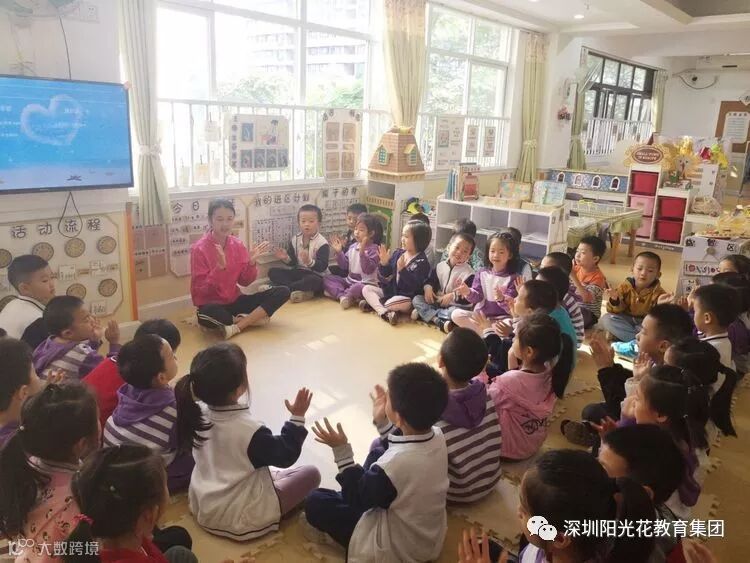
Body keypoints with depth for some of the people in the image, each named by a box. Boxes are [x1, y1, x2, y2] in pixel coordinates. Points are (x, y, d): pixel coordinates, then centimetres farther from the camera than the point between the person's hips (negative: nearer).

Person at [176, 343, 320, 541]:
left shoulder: (198, 415, -12)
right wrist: (297, 418, -9)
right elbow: (285, 456, -15)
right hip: (239, 521, -7)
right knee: (311, 473, -3)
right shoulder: (250, 430, -30)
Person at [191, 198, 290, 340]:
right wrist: (220, 266, -28)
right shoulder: (199, 249, -13)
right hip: (213, 305, -5)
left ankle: (236, 327, -20)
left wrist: (252, 262, -13)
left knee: (282, 292, -11)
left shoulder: (237, 244, 1)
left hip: (235, 301, 6)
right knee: (207, 314, -42)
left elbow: (245, 281, 5)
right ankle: (252, 318, -14)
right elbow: (201, 290, -16)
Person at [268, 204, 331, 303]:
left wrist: (309, 262, -36)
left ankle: (282, 289, -24)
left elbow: (322, 267, -20)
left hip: (315, 275, -6)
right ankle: (304, 291, -28)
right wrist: (286, 258, -17)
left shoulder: (322, 243, -12)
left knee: (314, 281, -40)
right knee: (273, 272, -9)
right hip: (298, 272, 6)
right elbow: (293, 263, 5)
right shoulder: (294, 240, 4)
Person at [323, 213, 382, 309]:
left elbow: (368, 270, -24)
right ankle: (343, 296, -26)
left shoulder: (374, 249, -13)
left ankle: (336, 293, -16)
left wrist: (362, 252, -33)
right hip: (349, 281, 7)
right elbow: (344, 266, 9)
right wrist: (339, 252, -3)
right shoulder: (352, 247, 8)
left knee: (359, 288, -41)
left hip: (364, 283, -7)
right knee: (327, 278, -3)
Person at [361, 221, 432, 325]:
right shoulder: (398, 253, 4)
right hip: (390, 291, 7)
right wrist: (384, 263, -10)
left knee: (404, 303, -39)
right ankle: (384, 312, -28)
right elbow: (385, 275, 9)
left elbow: (415, 285, -26)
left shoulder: (421, 261, -14)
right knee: (366, 289, -4)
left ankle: (374, 304, -17)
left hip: (406, 297, -7)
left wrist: (402, 269, -33)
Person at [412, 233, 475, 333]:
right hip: (437, 302, 5)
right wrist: (428, 288, -14)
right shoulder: (440, 266, 3)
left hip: (454, 306, -5)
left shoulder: (469, 274, -13)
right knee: (416, 299, -13)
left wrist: (452, 296, -28)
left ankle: (425, 313, -26)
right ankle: (438, 321, -31)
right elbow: (431, 280, 9)